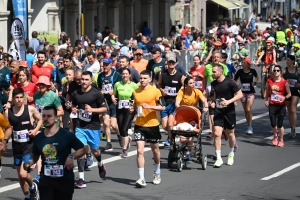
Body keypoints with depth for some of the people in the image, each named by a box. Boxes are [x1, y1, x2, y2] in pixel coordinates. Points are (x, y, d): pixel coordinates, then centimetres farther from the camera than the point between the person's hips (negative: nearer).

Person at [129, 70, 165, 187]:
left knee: (155, 150, 15)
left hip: (152, 125, -2)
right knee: (140, 151, -9)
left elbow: (162, 107, -9)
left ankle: (157, 173, 39)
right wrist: (133, 109, -3)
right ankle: (141, 179, -10)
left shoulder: (155, 91, -8)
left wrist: (149, 106, -22)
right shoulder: (136, 92, 5)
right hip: (139, 125, 2)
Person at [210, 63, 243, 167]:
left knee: (230, 134, 12)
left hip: (229, 111, -3)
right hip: (218, 112, 3)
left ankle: (231, 154, 37)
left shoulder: (230, 82, -13)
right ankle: (219, 159, -8)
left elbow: (240, 94, -13)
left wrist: (229, 101, -24)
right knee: (217, 133, -11)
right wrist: (214, 102, 2)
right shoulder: (214, 83, 4)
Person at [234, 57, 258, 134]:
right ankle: (249, 126, 23)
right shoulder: (240, 71, -3)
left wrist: (254, 82, -2)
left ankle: (250, 127, -5)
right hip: (243, 92, 3)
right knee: (245, 110, 8)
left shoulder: (252, 71, -6)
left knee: (248, 109, -14)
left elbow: (256, 77, 15)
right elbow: (234, 80, 5)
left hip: (251, 92, -3)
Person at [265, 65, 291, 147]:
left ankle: (281, 140, 22)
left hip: (281, 105, -2)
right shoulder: (269, 81, 3)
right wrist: (266, 100, 3)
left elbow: (289, 94, -2)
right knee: (273, 124, -2)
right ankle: (275, 136, 28)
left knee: (279, 124, 0)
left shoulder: (284, 82, -6)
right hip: (272, 105, 2)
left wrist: (285, 97, -22)